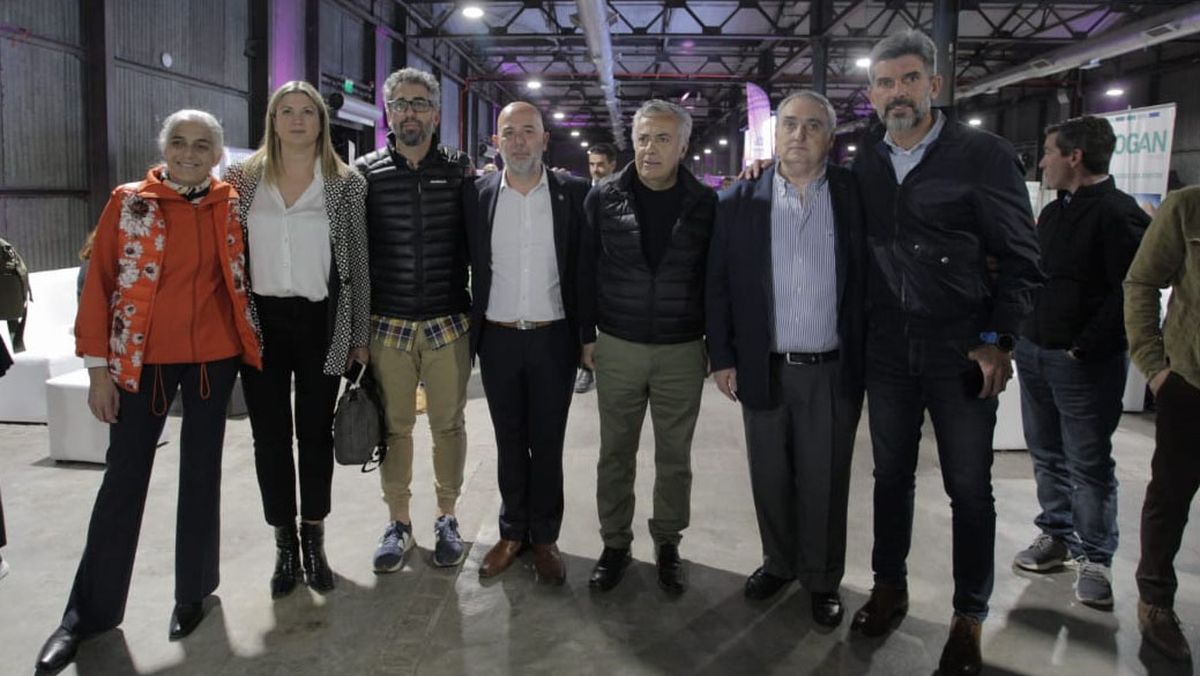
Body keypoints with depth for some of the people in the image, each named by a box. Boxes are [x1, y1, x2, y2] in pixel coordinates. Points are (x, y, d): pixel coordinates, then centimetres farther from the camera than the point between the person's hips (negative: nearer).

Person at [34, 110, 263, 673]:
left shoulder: (231, 206, 2)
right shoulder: (129, 203, -2)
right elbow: (100, 283, -3)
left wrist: (249, 344, 6)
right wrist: (98, 367, -6)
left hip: (213, 357, 1)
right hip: (142, 358, -1)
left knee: (200, 472, 10)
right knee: (123, 478, 4)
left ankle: (194, 592, 26)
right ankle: (89, 612, 17)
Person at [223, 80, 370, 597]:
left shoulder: (346, 183, 1)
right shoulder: (242, 178, 5)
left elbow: (358, 262, 2)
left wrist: (359, 335, 2)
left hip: (320, 322, -1)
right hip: (260, 321, 1)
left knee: (316, 433, 8)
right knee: (270, 435, 7)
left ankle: (313, 540, 24)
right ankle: (285, 543, 22)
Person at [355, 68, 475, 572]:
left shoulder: (460, 170, 3)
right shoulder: (366, 172, 3)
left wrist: (478, 308, -1)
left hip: (449, 324, 0)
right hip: (388, 325, 0)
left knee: (448, 424, 9)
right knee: (393, 425, 9)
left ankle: (446, 517, 25)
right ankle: (398, 521, 25)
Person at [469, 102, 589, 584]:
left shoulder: (574, 193, -3)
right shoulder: (478, 195, 1)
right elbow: (468, 263, 6)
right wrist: (470, 328, 3)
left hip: (552, 340, -1)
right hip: (497, 340, 2)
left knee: (547, 443, 9)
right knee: (509, 442, 13)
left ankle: (544, 537, 24)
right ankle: (512, 531, 28)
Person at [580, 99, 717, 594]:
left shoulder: (705, 203, -2)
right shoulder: (604, 198, -1)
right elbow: (587, 269, 4)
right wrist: (587, 335, 3)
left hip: (682, 351, 0)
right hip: (617, 348, 1)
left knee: (675, 457, 11)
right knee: (615, 454, 10)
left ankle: (668, 544, 28)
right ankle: (615, 544, 26)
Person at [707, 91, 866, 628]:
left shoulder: (855, 195, -2)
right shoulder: (741, 202, 0)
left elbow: (870, 279, 0)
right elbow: (718, 285, 3)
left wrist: (869, 356, -4)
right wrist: (722, 357, 0)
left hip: (833, 371, -1)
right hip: (763, 369, 1)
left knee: (824, 482, 10)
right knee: (770, 477, 14)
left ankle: (823, 579, 28)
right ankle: (779, 561, 35)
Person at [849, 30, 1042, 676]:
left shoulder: (984, 155, -7)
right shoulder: (862, 164, 5)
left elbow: (1020, 258, -7)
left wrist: (997, 341, -12)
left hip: (962, 353, -3)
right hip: (887, 351, 4)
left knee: (969, 488, 6)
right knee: (891, 474, 15)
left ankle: (969, 618, 21)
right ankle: (889, 586, 32)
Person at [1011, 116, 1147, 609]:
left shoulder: (1119, 214, -14)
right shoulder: (1054, 212, 13)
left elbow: (1131, 293, -20)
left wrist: (1083, 348, -19)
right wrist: (1024, 335, 9)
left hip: (1084, 363, -8)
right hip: (1034, 353, 8)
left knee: (1089, 465, 2)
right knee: (1046, 454, 16)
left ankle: (1095, 558, 15)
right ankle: (1057, 535, 31)